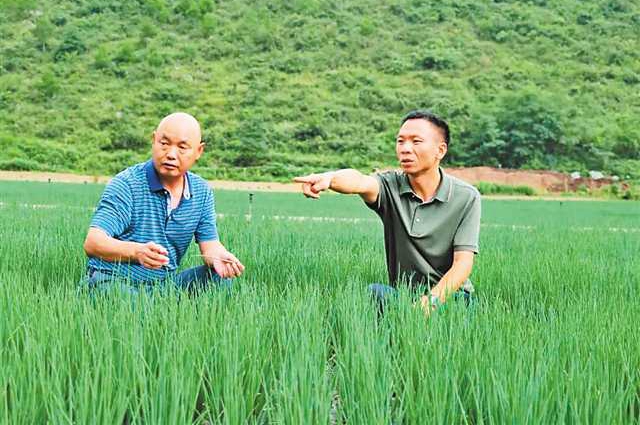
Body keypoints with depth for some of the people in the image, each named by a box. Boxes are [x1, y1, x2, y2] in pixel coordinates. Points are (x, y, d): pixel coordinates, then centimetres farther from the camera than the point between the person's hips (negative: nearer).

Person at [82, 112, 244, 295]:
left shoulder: (202, 191, 5)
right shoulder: (126, 184, -13)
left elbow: (209, 244, 4)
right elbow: (92, 243, -23)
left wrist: (218, 257, -24)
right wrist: (136, 251, -44)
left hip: (165, 283, 6)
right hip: (113, 280, -5)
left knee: (219, 278, -15)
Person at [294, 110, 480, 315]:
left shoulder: (466, 197, -7)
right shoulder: (390, 186, -5)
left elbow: (463, 262, -13)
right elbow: (360, 182, -29)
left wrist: (432, 300, -31)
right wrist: (328, 178, -53)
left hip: (450, 295, -1)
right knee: (372, 293, -30)